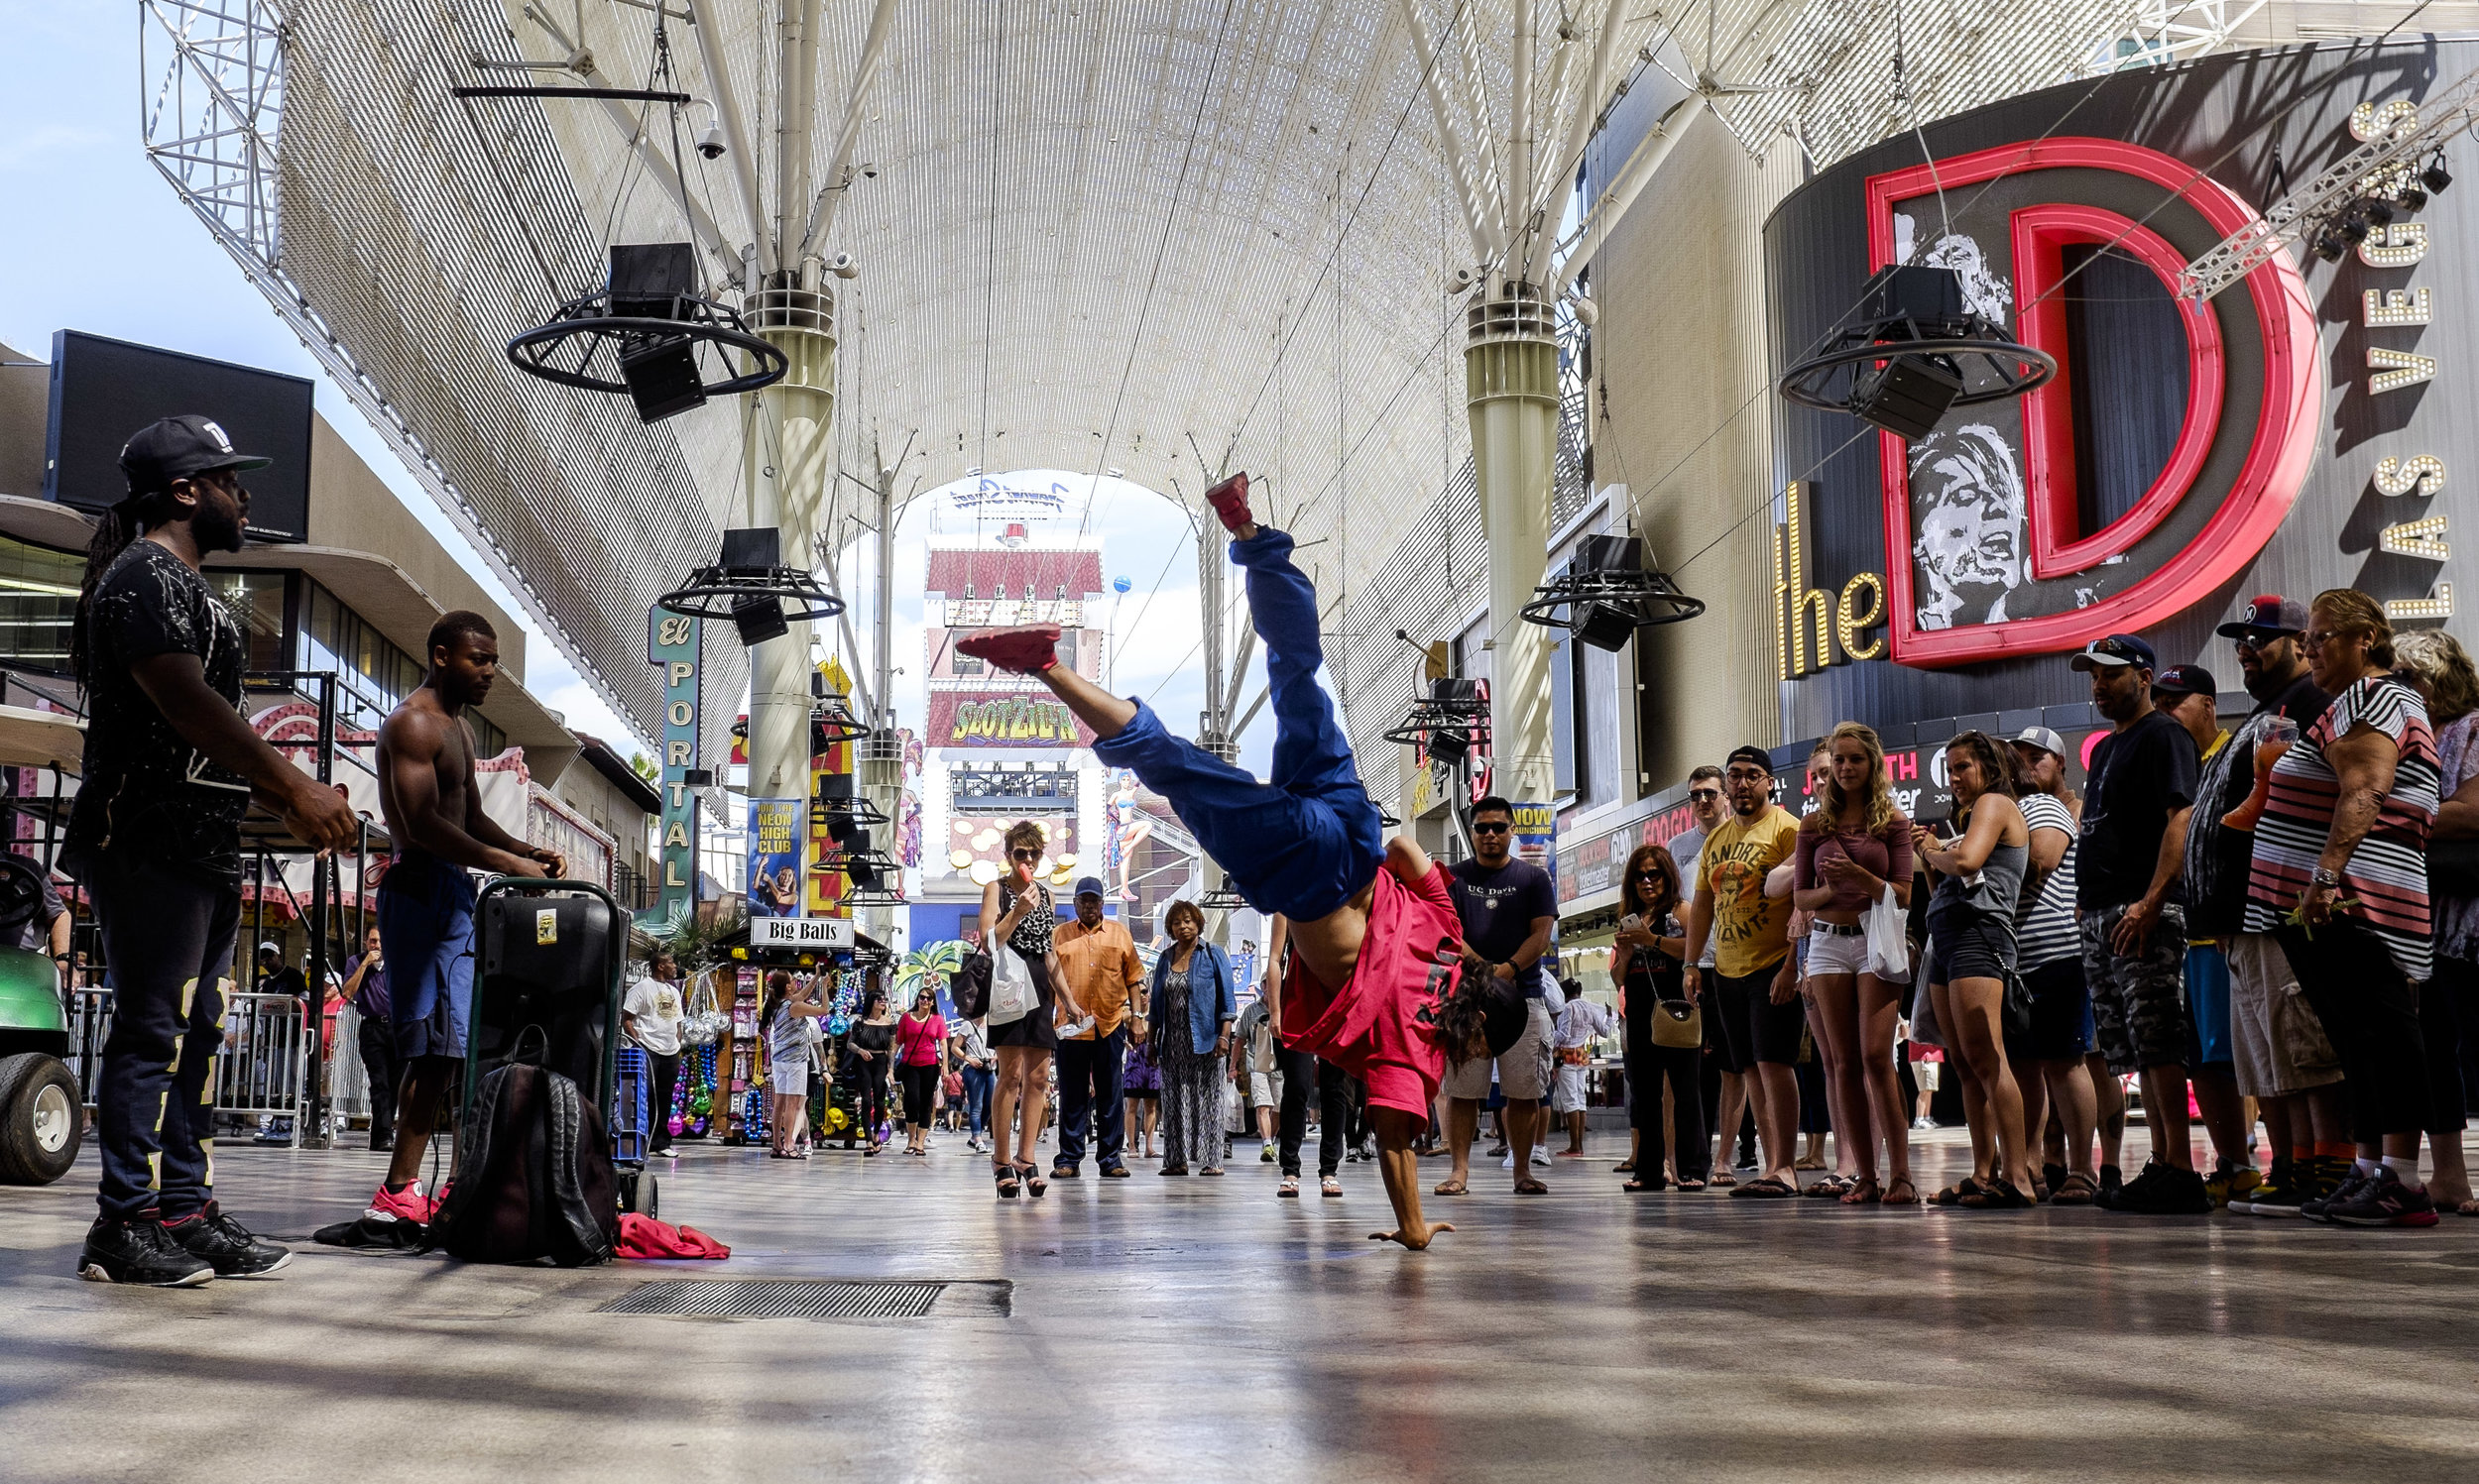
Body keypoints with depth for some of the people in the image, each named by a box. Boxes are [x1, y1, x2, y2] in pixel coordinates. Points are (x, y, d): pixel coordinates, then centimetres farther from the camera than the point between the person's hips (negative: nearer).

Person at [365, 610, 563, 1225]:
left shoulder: (458, 728, 23)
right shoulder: (413, 723, -10)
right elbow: (424, 826, -20)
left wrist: (529, 851, 8)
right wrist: (509, 863, -20)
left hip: (455, 895, 10)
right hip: (421, 891, -10)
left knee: (458, 1046, 8)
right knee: (437, 1048, -14)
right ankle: (398, 1194, -13)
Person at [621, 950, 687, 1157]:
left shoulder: (673, 991, 19)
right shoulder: (643, 987, -3)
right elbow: (626, 1019, -8)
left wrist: (677, 1046, 12)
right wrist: (638, 1044, -15)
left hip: (670, 1054, 7)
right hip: (648, 1051, -7)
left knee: (664, 1101, 9)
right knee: (645, 1097, -9)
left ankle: (661, 1142, 14)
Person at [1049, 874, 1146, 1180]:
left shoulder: (1119, 932, 11)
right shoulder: (1059, 935, 10)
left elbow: (1133, 977, 11)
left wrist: (1137, 1014, 3)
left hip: (1111, 1025, 0)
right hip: (1071, 1026, 0)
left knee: (1110, 1094, 3)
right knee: (1072, 1095, 2)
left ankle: (1111, 1157, 8)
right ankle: (1069, 1158, 7)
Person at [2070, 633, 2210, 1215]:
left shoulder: (2163, 736, -4)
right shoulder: (2105, 748, 23)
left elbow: (2181, 820, -15)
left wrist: (2149, 903, -24)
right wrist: (2089, 906, 17)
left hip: (2145, 913, -9)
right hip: (2100, 916, 9)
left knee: (2159, 1044, -12)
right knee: (2139, 1051, 8)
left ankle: (2180, 1174, -12)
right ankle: (2161, 1167, 11)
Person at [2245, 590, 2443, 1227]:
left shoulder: (2372, 696, -6)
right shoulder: (2350, 703, 27)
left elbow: (2363, 793, -20)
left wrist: (2326, 876, -29)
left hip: (2346, 904, -11)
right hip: (2317, 909, 11)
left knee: (2378, 1031, -13)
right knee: (2357, 1037, 10)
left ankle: (2402, 1181, -16)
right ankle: (2369, 1171, 13)